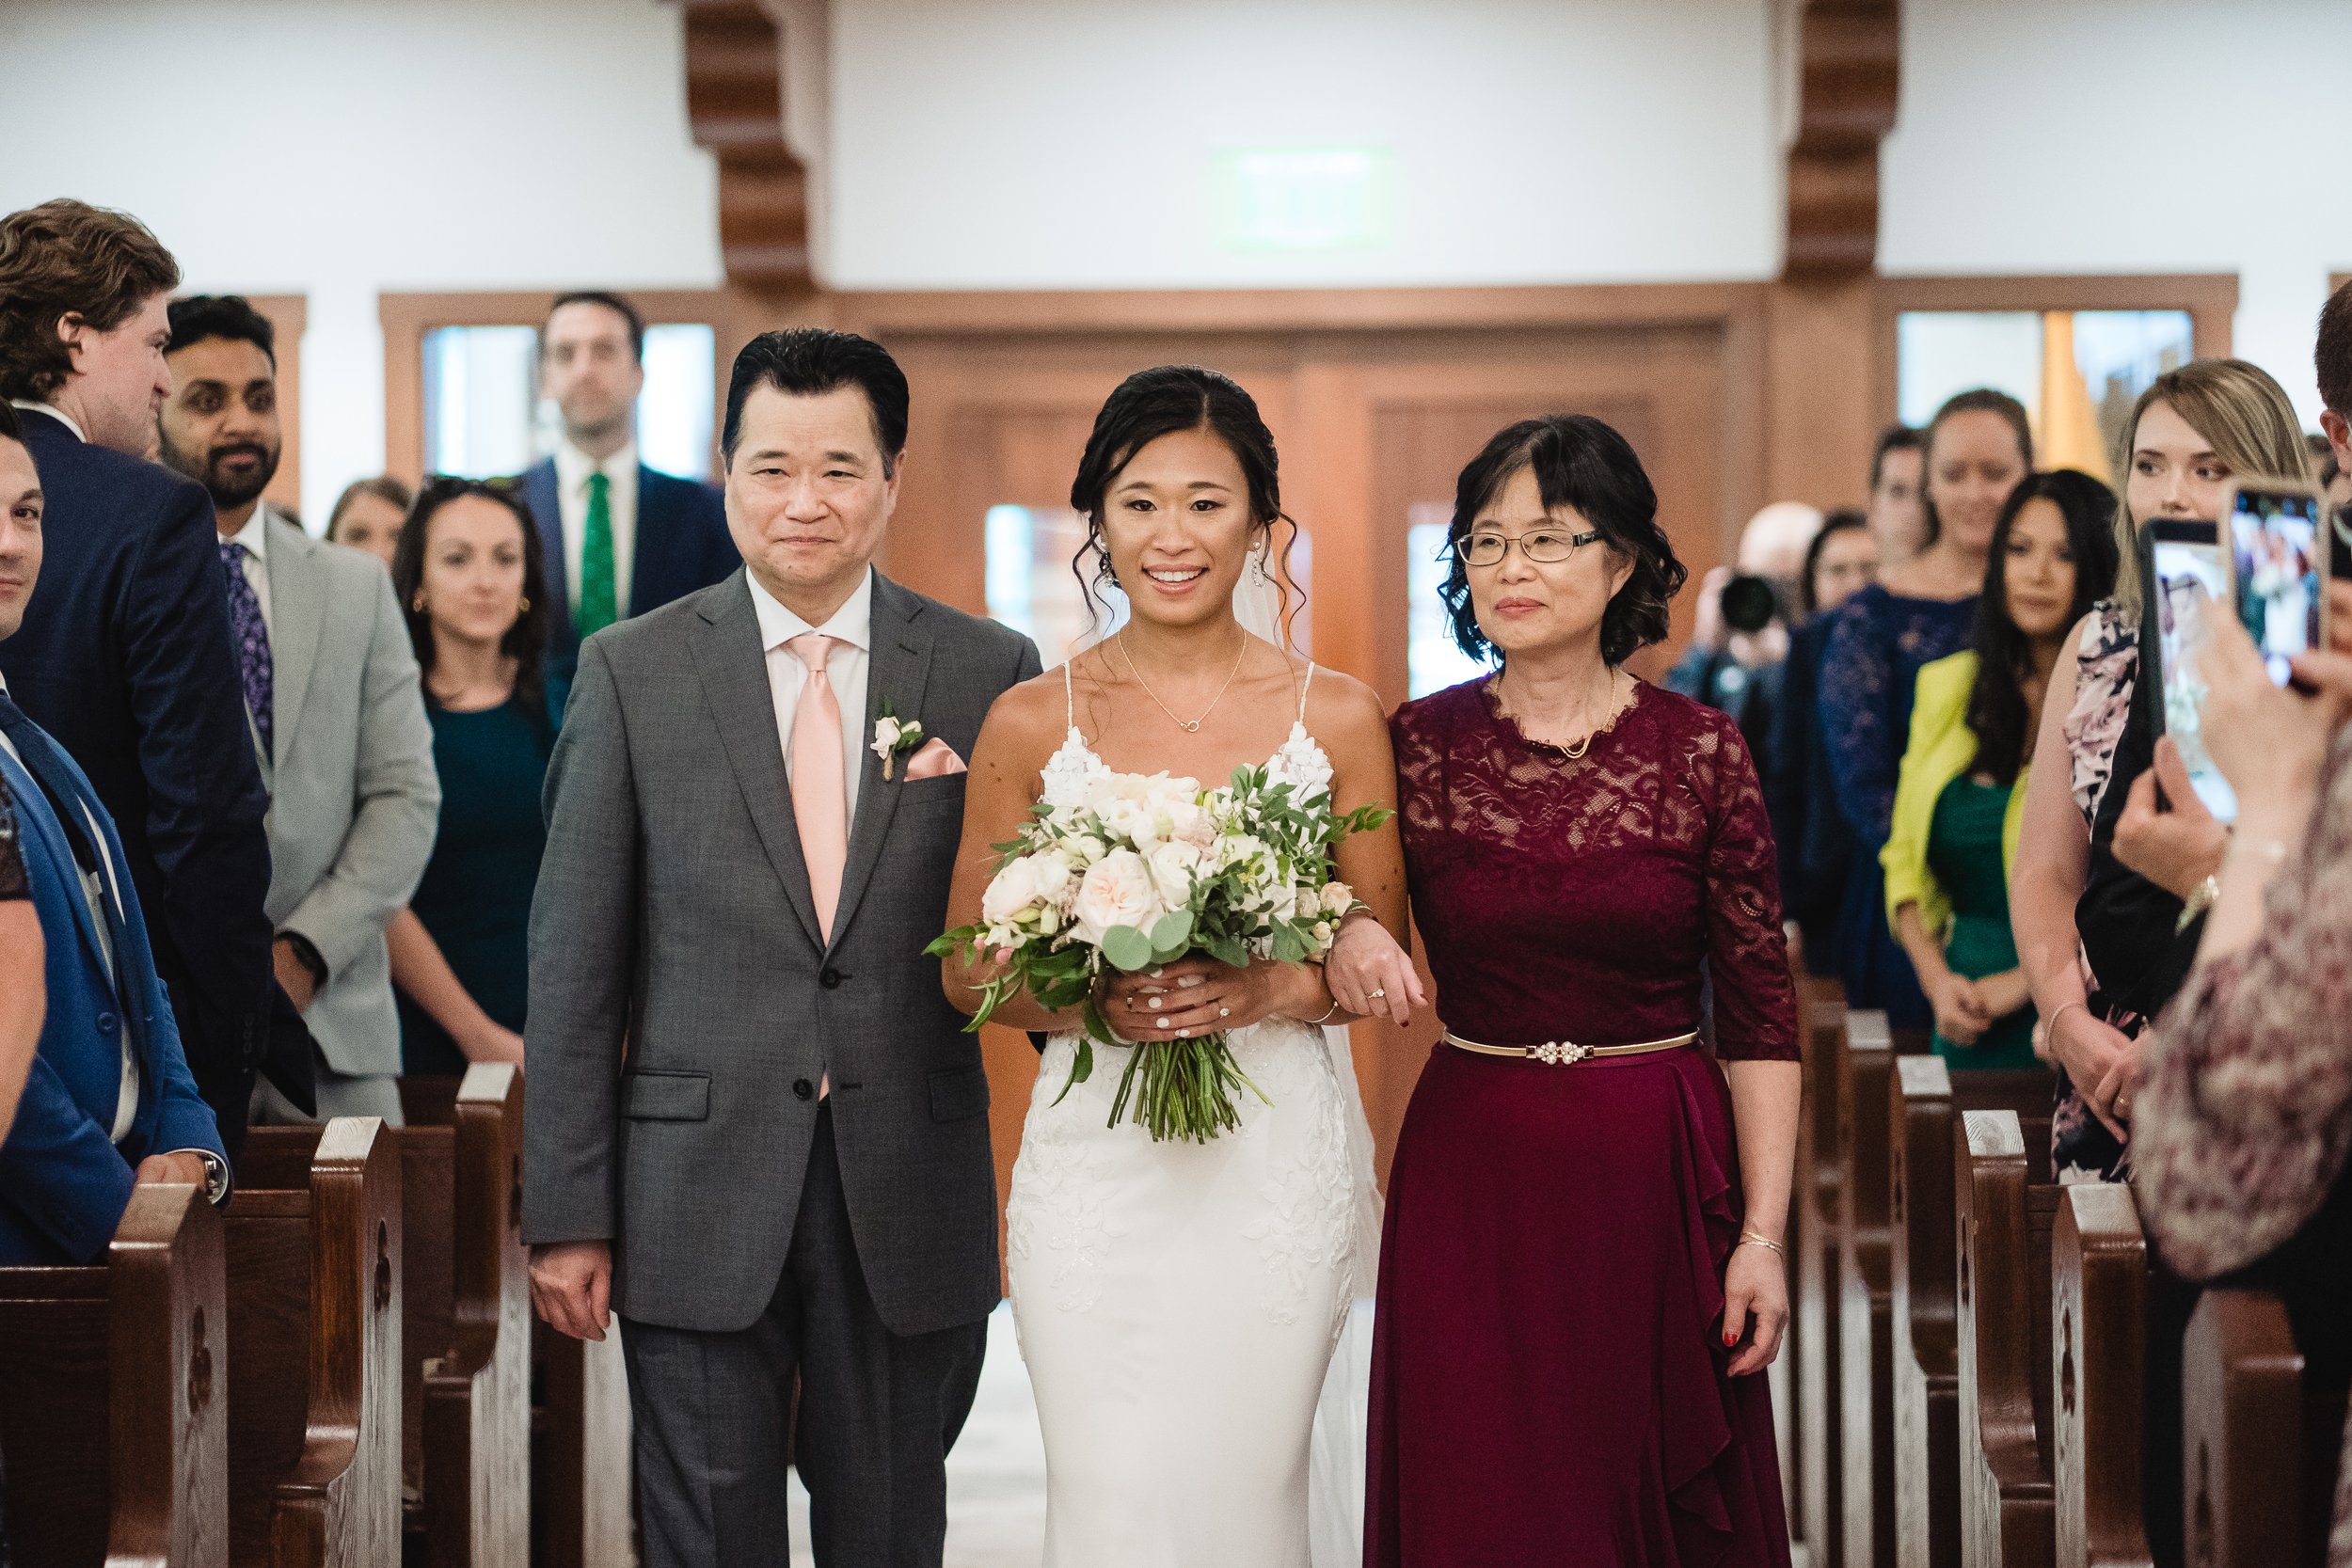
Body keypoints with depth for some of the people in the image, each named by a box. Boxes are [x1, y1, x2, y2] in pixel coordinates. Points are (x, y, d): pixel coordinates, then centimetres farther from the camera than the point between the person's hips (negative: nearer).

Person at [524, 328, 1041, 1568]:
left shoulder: (990, 673, 3)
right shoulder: (632, 673, 1)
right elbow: (573, 964, 1)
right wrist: (567, 1213, -2)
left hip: (914, 1204, 1)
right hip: (699, 1202, -1)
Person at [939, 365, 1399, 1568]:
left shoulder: (1335, 719, 2)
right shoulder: (1031, 724, 2)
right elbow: (967, 967, 5)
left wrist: (1267, 990, -14)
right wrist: (1087, 1001, -15)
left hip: (1278, 1160, 0)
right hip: (1094, 1159, 0)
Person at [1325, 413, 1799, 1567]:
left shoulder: (1700, 752, -2)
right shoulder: (1419, 744, 0)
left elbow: (1760, 1010, -1)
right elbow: (1346, 896, 12)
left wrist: (1763, 1233, -5)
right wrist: (1342, 932, -13)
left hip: (1657, 1175, 0)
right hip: (1470, 1179, 1)